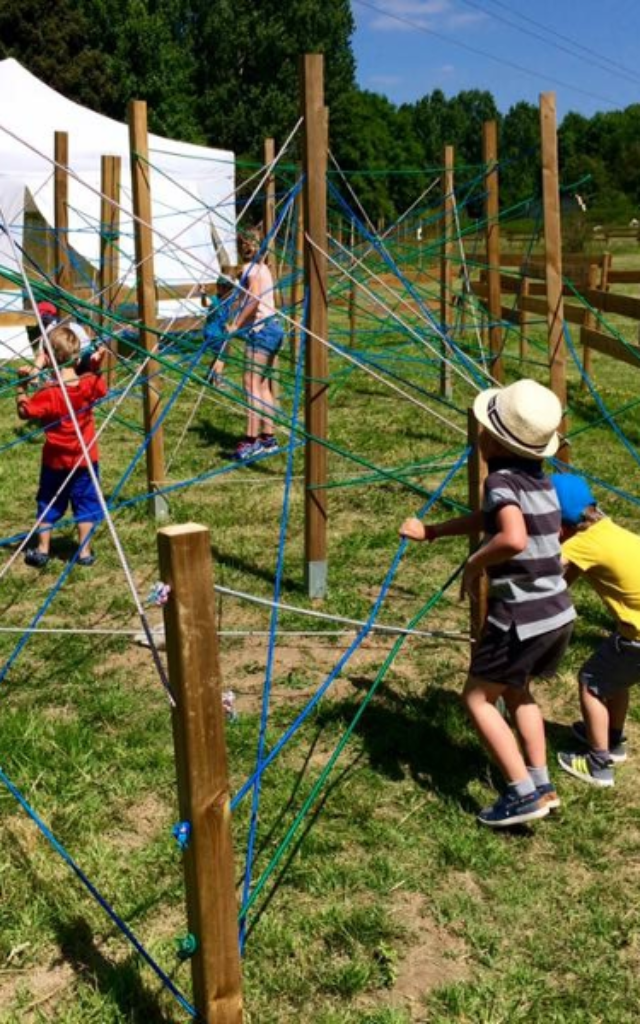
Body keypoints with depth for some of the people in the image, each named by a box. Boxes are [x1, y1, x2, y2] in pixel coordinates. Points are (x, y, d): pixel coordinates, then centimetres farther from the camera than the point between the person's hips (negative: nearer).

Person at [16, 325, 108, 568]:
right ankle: (84, 551, 11)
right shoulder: (90, 384, -10)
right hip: (85, 458, 1)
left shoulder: (48, 393, -20)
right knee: (86, 502, 10)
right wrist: (96, 368, 6)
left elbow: (24, 411, -9)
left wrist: (22, 386, -10)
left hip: (55, 459, -1)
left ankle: (42, 550, 18)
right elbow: (102, 389, 13)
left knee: (48, 503, 14)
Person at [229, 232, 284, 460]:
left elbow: (254, 299, -21)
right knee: (263, 384, 11)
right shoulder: (262, 267, 18)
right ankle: (268, 437, 12)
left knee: (252, 385, -12)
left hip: (262, 329, -9)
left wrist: (236, 325, -22)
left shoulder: (250, 268, -8)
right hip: (273, 326, 9)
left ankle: (251, 440, -18)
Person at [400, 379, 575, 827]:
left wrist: (475, 563, -18)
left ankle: (524, 794, 5)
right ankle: (542, 785, 29)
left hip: (522, 618, -8)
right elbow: (490, 518, 23)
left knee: (478, 698, 8)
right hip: (558, 613, 8)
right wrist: (430, 531, 28)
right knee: (517, 691, 27)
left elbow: (513, 538, -36)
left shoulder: (502, 479, -17)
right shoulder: (540, 477, 9)